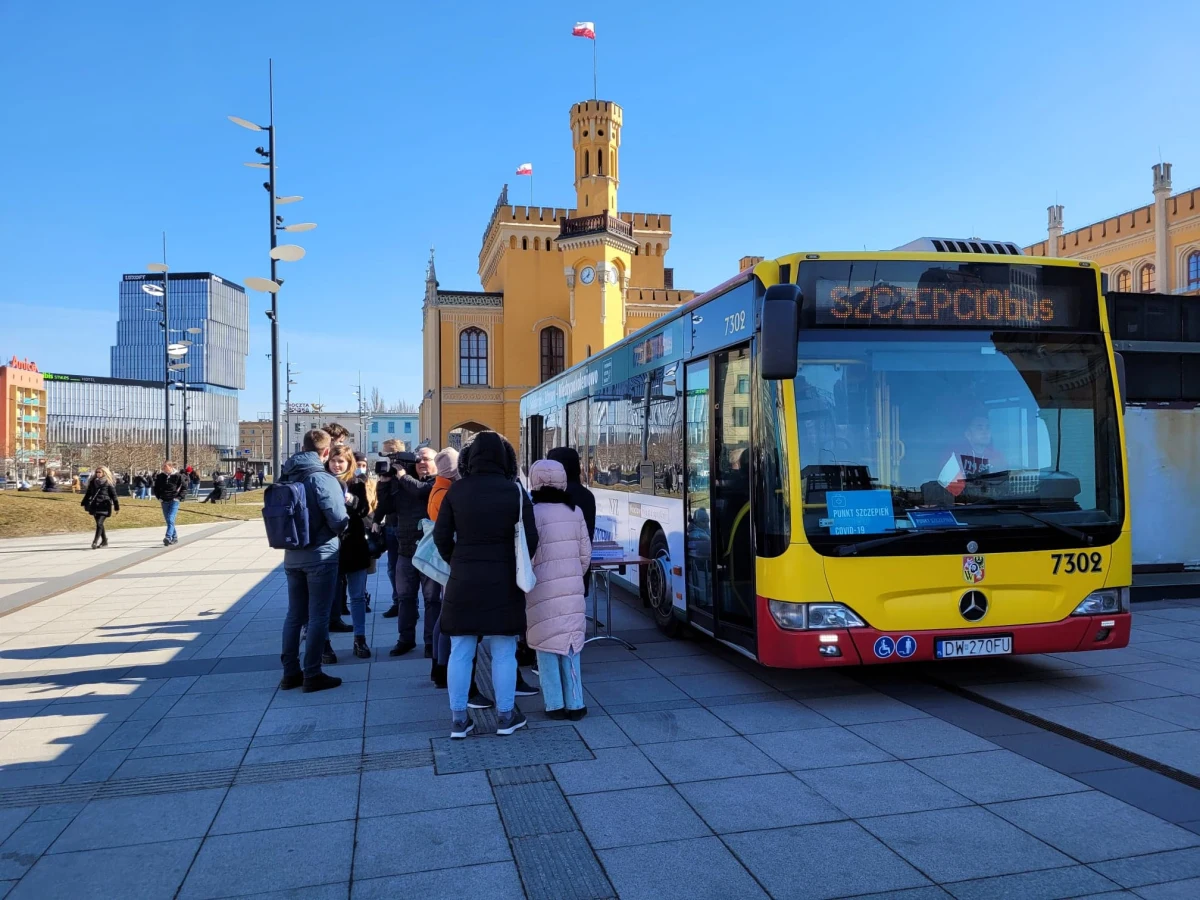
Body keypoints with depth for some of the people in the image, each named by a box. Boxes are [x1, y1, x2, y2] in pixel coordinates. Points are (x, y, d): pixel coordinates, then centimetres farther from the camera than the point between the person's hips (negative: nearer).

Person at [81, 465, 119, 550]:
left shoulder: (108, 483, -4)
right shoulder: (92, 482, 11)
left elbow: (113, 495, -2)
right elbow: (88, 494, 21)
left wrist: (117, 507, -3)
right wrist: (84, 503, 19)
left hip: (104, 506, -6)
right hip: (94, 505, 6)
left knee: (99, 523, -16)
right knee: (99, 524, 11)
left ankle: (95, 542, -16)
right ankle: (104, 541, 22)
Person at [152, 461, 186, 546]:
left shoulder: (178, 476, -6)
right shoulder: (160, 476, 4)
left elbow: (184, 488, 1)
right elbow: (156, 488, 17)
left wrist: (179, 497, -8)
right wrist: (159, 497, 7)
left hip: (174, 501, -5)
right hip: (164, 501, 5)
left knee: (171, 520, -17)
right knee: (168, 521, 11)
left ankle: (168, 538, -24)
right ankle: (174, 537, 24)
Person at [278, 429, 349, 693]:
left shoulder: (286, 477, 5)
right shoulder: (324, 480, -16)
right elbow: (339, 521, -16)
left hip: (292, 556, 7)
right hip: (321, 555, -6)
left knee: (294, 614, 13)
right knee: (318, 617, 1)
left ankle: (290, 672, 20)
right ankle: (312, 675, 6)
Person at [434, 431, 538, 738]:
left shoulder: (456, 491, -1)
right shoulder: (515, 491, -6)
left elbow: (441, 536, 1)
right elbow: (530, 539, -4)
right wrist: (518, 570, 12)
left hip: (463, 581, 2)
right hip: (503, 582, -2)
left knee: (460, 652, 10)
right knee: (503, 653, 9)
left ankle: (458, 719, 17)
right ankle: (505, 716, 18)